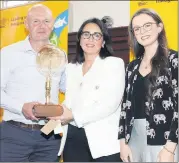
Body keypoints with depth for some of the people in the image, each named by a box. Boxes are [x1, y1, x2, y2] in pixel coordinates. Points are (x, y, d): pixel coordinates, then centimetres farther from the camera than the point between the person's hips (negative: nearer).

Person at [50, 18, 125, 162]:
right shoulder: (71, 68, 17)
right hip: (73, 138, 5)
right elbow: (69, 101, 14)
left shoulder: (114, 63, 0)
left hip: (103, 139, -4)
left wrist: (75, 116, -18)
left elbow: (110, 103, -12)